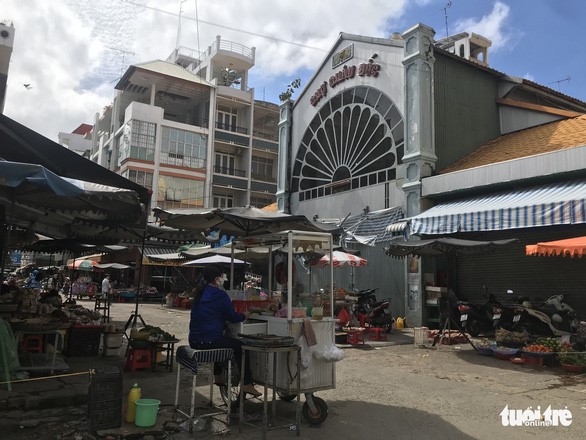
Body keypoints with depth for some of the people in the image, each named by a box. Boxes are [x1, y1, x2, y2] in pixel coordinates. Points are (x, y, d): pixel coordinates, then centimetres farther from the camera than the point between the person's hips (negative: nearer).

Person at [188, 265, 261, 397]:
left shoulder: (199, 294, 11)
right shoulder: (220, 295, -13)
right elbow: (232, 317, -7)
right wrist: (244, 316, 14)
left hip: (194, 340, 8)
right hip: (209, 341, -8)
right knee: (240, 346, 6)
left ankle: (217, 377, 43)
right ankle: (246, 384, 6)